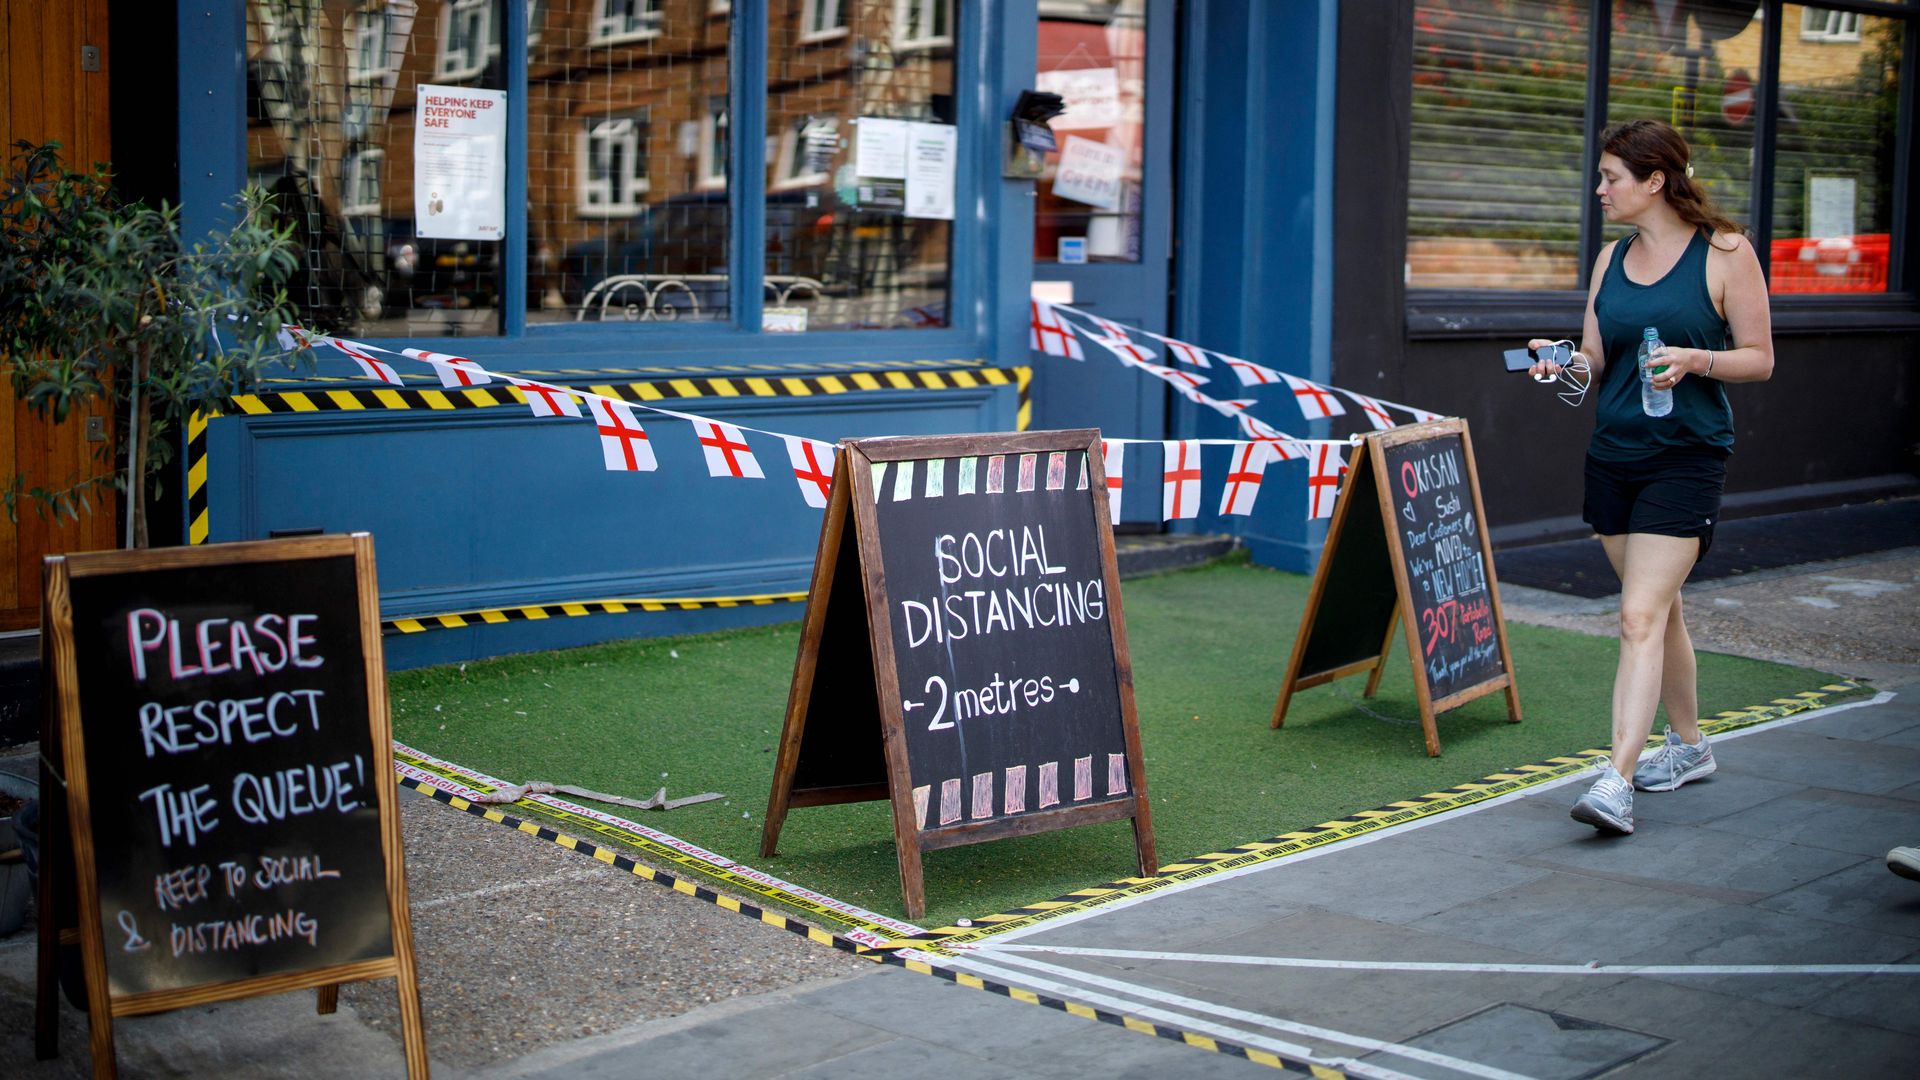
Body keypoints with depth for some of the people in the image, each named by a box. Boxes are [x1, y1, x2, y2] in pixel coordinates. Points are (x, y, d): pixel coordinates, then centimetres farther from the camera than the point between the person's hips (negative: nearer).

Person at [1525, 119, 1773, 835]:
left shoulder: (1725, 252, -6)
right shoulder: (1612, 258, 10)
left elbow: (1760, 359, -4)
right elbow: (1597, 364, 12)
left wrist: (1696, 359, -22)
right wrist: (1561, 363, -10)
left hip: (1686, 457, -6)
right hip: (1612, 453, 6)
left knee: (1640, 617, -15)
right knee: (1659, 610, 17)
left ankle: (1617, 780, -17)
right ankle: (1688, 745, 34)